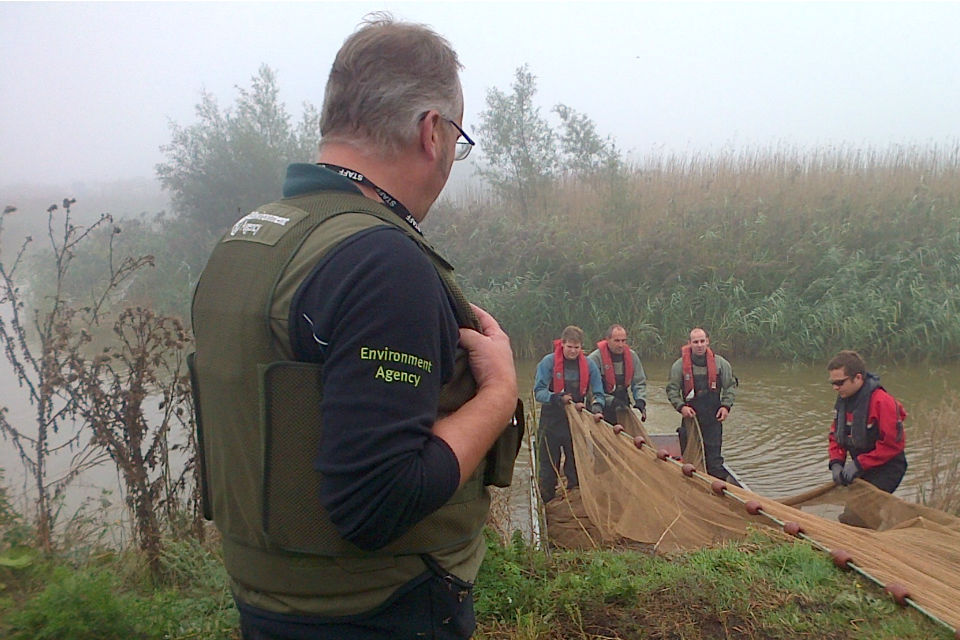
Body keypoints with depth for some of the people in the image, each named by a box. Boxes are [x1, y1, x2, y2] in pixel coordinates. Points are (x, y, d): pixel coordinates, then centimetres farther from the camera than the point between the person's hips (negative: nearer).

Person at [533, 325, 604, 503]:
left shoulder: (589, 365, 0)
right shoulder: (548, 362, -9)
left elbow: (597, 394, 4)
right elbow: (538, 392, -11)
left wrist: (597, 409, -18)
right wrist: (559, 399, -27)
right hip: (551, 421, -2)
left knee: (576, 465, 10)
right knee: (548, 465, 5)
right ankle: (546, 505, 15)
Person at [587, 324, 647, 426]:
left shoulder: (632, 356, 5)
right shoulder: (595, 358, -13)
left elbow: (640, 383, 11)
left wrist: (640, 400, -7)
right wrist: (611, 400, -21)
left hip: (623, 410, 5)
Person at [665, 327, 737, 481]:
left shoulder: (720, 363, 2)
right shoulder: (680, 365, -2)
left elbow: (731, 386, 11)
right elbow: (672, 390, 3)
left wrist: (726, 406, -1)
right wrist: (681, 406, -11)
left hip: (713, 417, 0)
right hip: (690, 416, 0)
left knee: (714, 458, 1)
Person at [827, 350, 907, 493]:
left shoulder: (882, 402, -22)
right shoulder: (842, 400, 2)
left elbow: (893, 444, -23)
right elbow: (835, 436, 10)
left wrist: (859, 464, -22)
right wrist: (836, 463, -8)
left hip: (886, 469, -7)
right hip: (862, 469, 8)